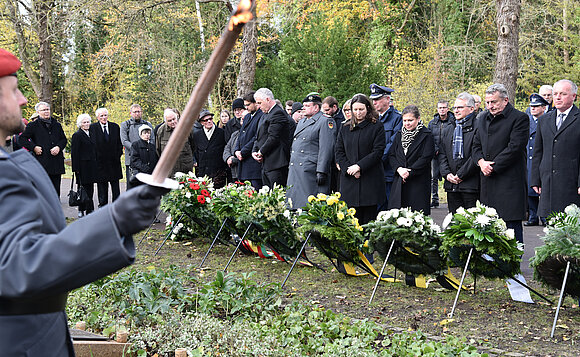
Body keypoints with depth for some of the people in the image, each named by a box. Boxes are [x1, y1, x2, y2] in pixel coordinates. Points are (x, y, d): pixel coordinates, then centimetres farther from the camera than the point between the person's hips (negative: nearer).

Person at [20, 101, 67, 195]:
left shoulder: (57, 125, 14)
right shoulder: (33, 125, 3)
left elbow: (64, 139, 17)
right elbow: (22, 138, 2)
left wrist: (59, 147, -2)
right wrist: (34, 148, -9)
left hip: (56, 162, 4)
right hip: (41, 162, -4)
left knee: (56, 189, 8)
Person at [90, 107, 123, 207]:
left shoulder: (115, 127, 8)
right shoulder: (92, 127, -1)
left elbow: (119, 143, 11)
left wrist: (118, 155, 1)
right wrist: (95, 157, -7)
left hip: (114, 161, 2)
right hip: (100, 161, -2)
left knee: (115, 186, 5)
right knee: (101, 186, 4)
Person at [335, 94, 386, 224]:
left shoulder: (377, 127, 1)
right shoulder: (345, 128, 14)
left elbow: (378, 151, -7)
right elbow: (338, 151, 9)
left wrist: (359, 166, -15)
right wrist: (347, 168, -7)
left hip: (371, 181, -3)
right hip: (349, 181, 3)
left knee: (369, 219, -2)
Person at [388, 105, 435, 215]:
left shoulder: (426, 135, -2)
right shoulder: (399, 135, 15)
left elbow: (426, 158, -10)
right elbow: (391, 155, 12)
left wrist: (409, 172, -14)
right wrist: (399, 169, -7)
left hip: (419, 183, -4)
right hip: (399, 182, 5)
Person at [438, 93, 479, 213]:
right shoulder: (448, 130, 18)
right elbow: (442, 155, 14)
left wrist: (460, 175, -13)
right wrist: (446, 174, -2)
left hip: (470, 185, -6)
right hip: (451, 185, 6)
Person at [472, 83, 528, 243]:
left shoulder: (519, 118, -5)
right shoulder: (483, 119, 17)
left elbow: (515, 147, -13)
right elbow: (476, 146, 17)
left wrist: (493, 166, -13)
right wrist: (481, 162, -4)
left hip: (510, 180, -6)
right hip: (487, 181, 6)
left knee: (512, 223, -6)